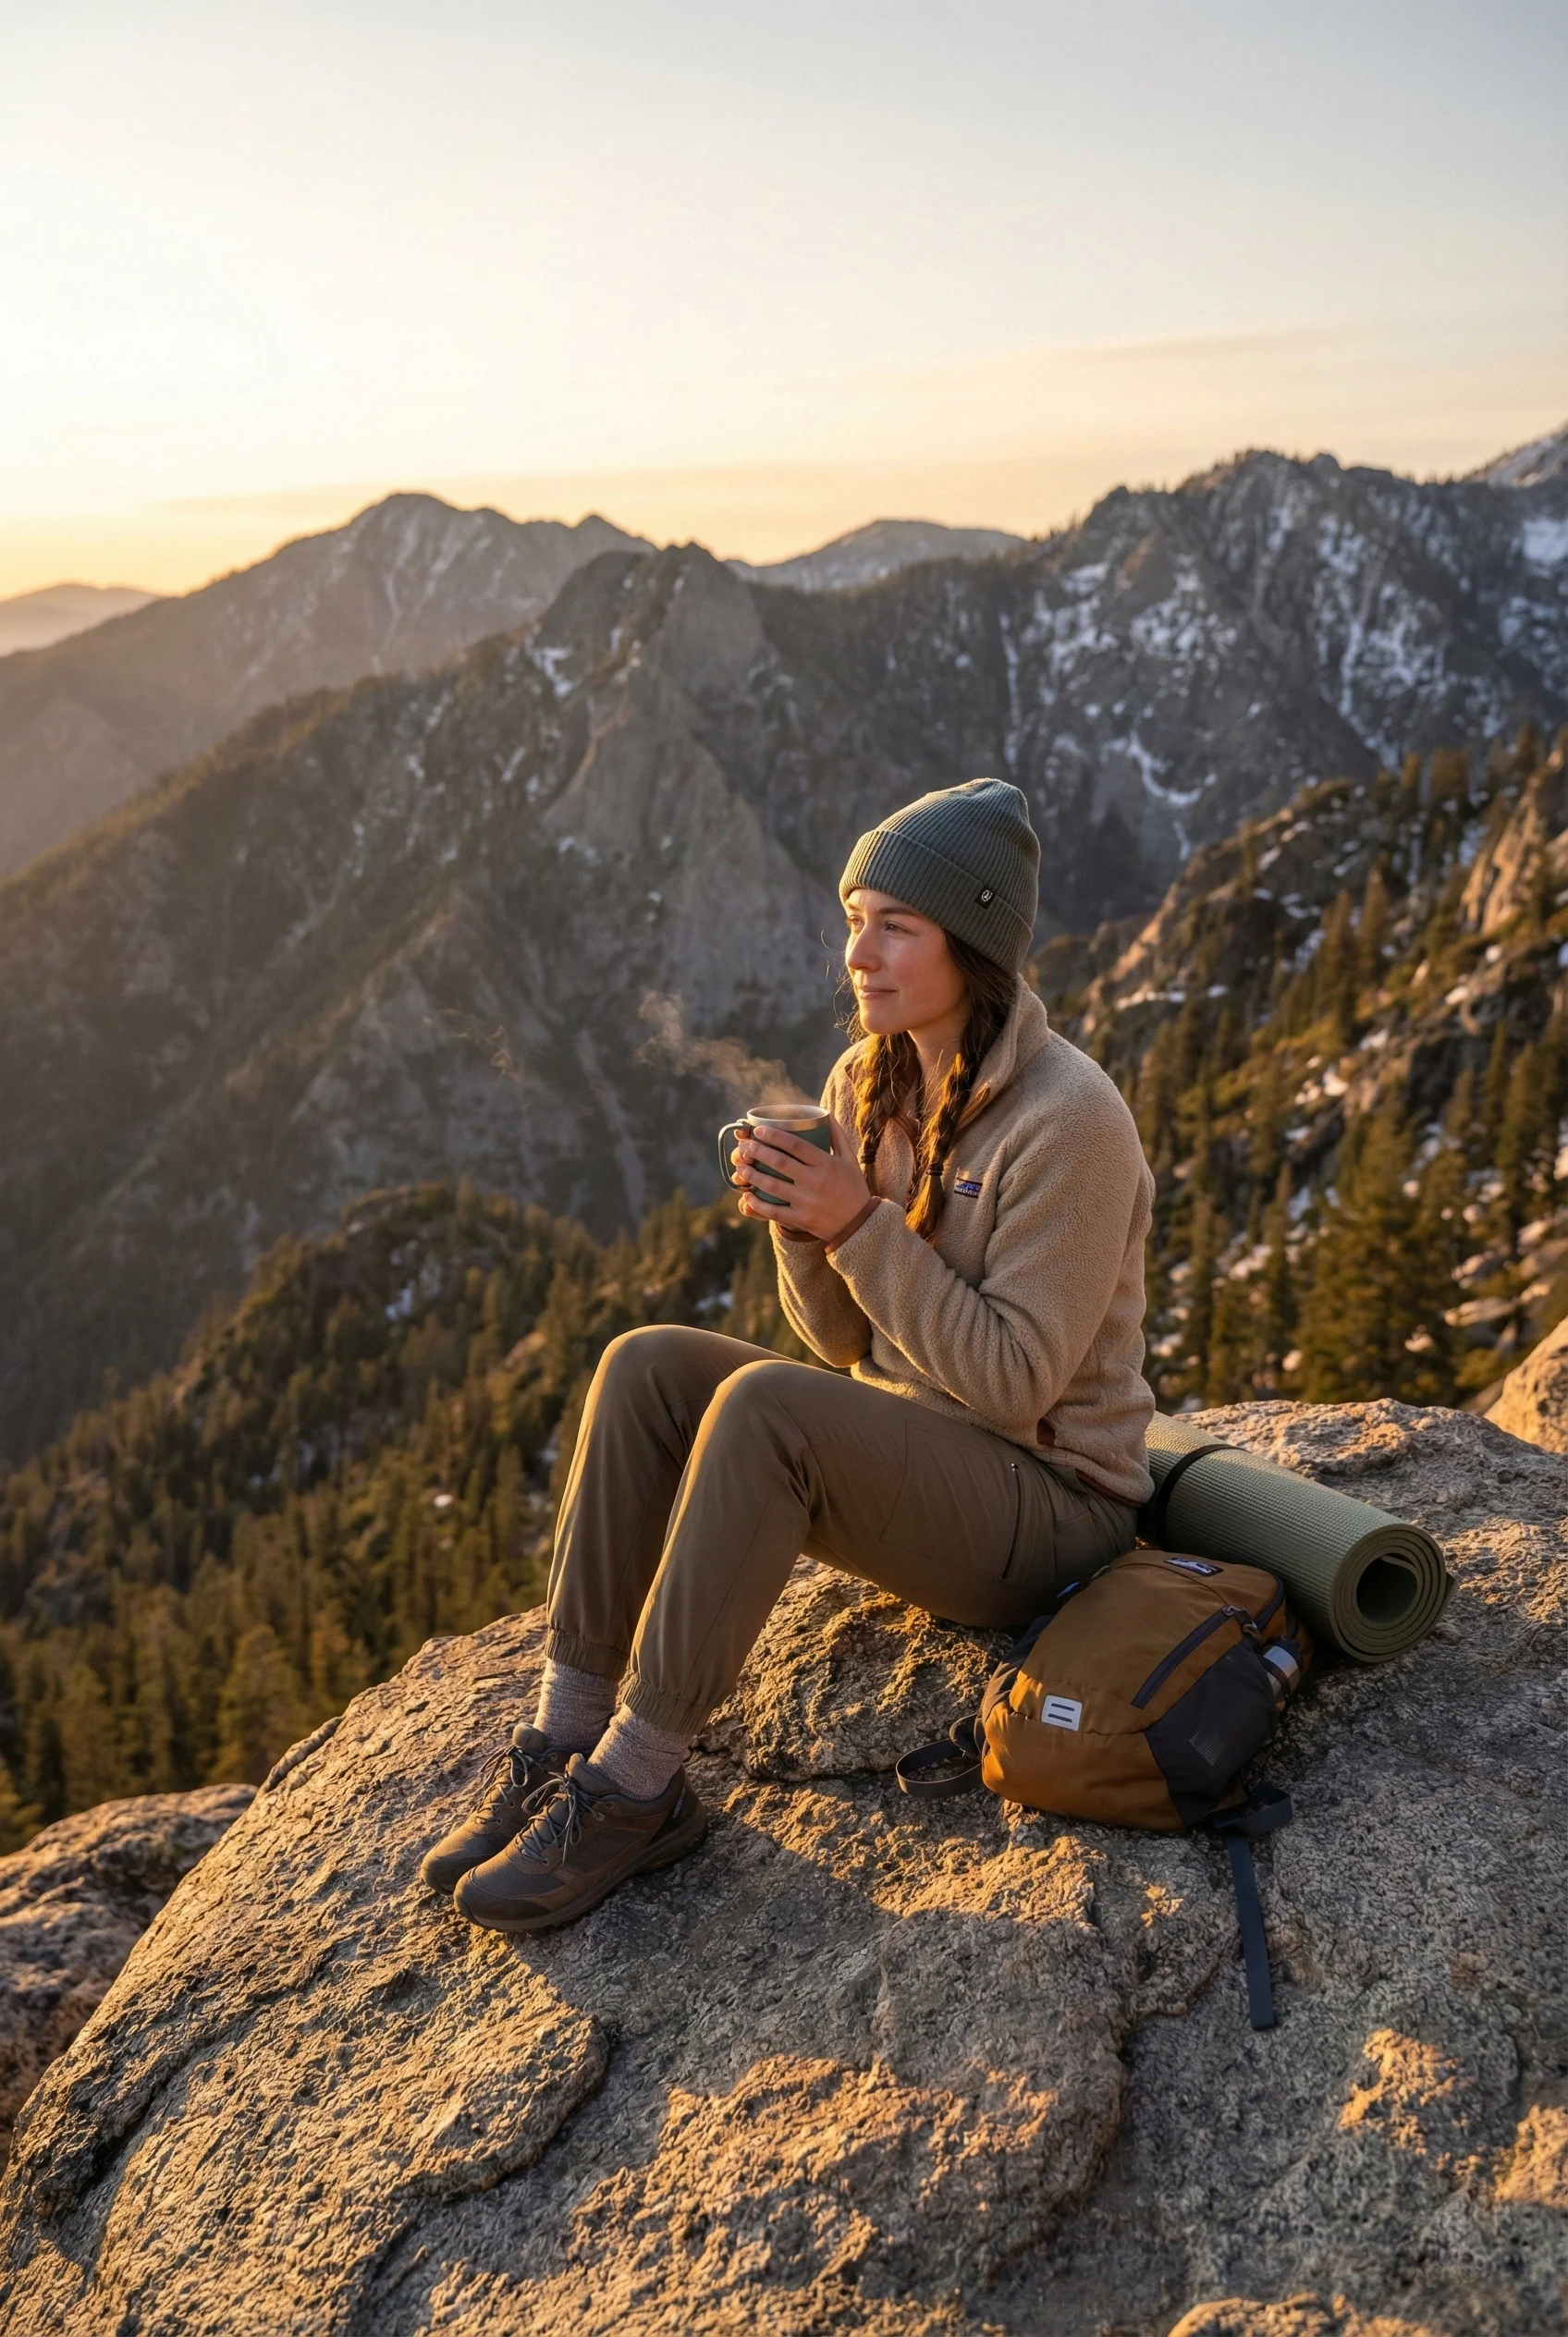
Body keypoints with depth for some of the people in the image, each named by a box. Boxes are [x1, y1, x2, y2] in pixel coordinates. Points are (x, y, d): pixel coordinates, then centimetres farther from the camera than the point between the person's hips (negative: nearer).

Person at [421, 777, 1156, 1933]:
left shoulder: (1069, 1121, -20)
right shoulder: (868, 1083, 3)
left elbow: (1012, 1381, -21)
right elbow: (851, 1340, 5)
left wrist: (862, 1225, -26)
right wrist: (801, 1224, -15)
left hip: (1045, 1506, -7)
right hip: (907, 1456, 7)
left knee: (763, 1403, -31)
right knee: (650, 1364, -14)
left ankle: (633, 1788, -20)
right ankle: (567, 1735, -13)